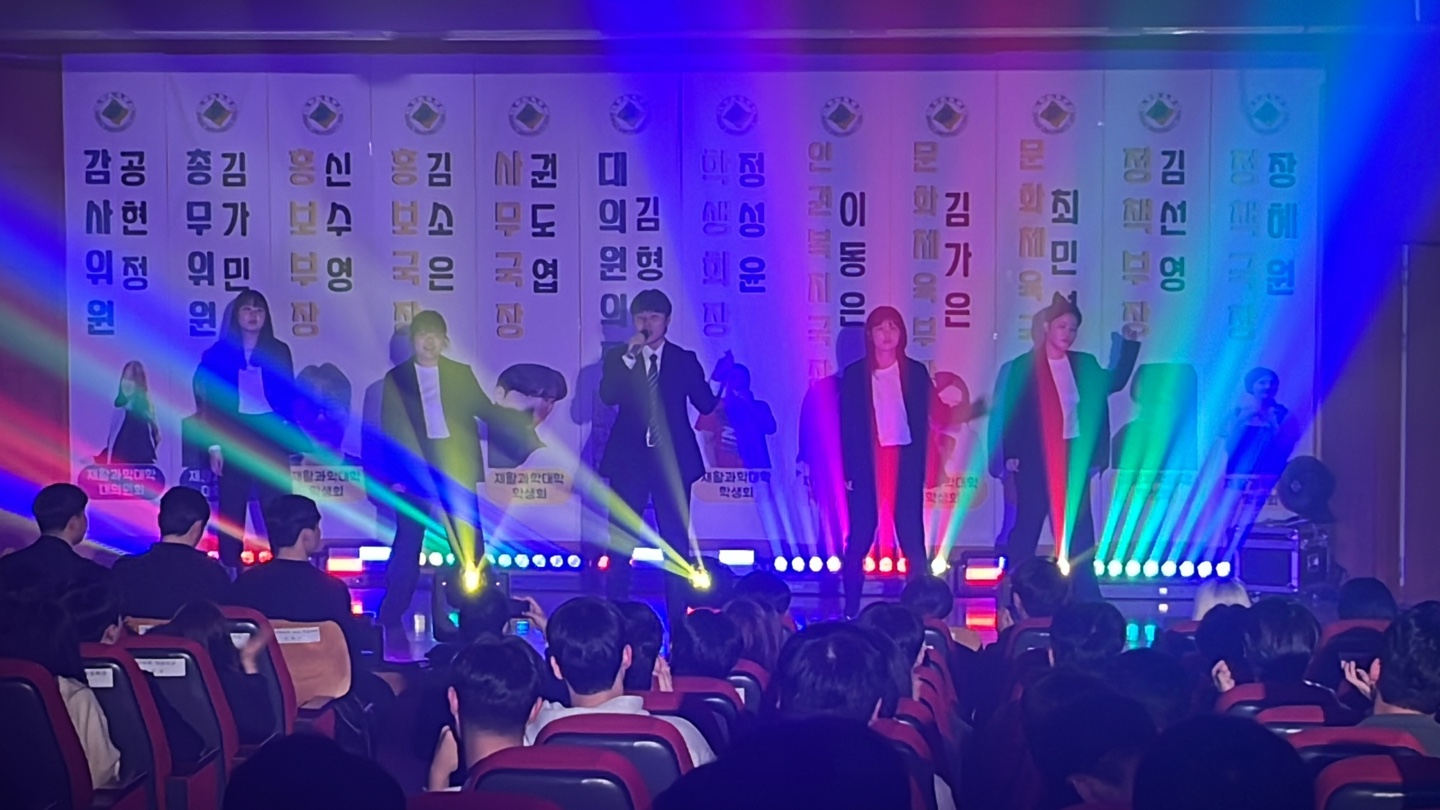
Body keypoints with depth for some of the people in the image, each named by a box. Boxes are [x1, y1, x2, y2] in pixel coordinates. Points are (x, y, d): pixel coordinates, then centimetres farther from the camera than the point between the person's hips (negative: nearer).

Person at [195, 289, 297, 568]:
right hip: (234, 435, 0)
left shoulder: (278, 352, 7)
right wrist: (215, 444, -3)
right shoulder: (220, 353, 5)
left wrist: (287, 435, -6)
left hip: (270, 434, 0)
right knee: (232, 508, 1)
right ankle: (230, 567, 6)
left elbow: (288, 397, 7)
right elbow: (212, 400, 4)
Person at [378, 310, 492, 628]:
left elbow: (486, 410, 5)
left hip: (456, 468, 1)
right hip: (415, 469, -1)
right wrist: (395, 474, -4)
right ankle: (391, 619, 7)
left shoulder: (461, 374, 11)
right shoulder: (396, 378, 7)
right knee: (408, 541, 1)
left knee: (468, 543, -2)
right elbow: (391, 430, 3)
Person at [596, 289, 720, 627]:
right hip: (629, 459, 0)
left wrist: (722, 394, -15)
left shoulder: (684, 359, 6)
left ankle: (679, 616, 4)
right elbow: (608, 396, -12)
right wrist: (630, 356, -18)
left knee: (677, 541, 0)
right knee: (620, 540, 2)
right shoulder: (618, 357, 6)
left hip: (671, 459, 0)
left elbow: (705, 404, 1)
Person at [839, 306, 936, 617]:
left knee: (911, 534, 0)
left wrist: (920, 464, -4)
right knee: (860, 536, 1)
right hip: (866, 462, 0)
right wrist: (849, 470, -4)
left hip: (905, 460, 0)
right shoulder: (854, 374, 4)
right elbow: (847, 425, 2)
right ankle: (851, 609, 6)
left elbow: (922, 422, 5)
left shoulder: (915, 372, 6)